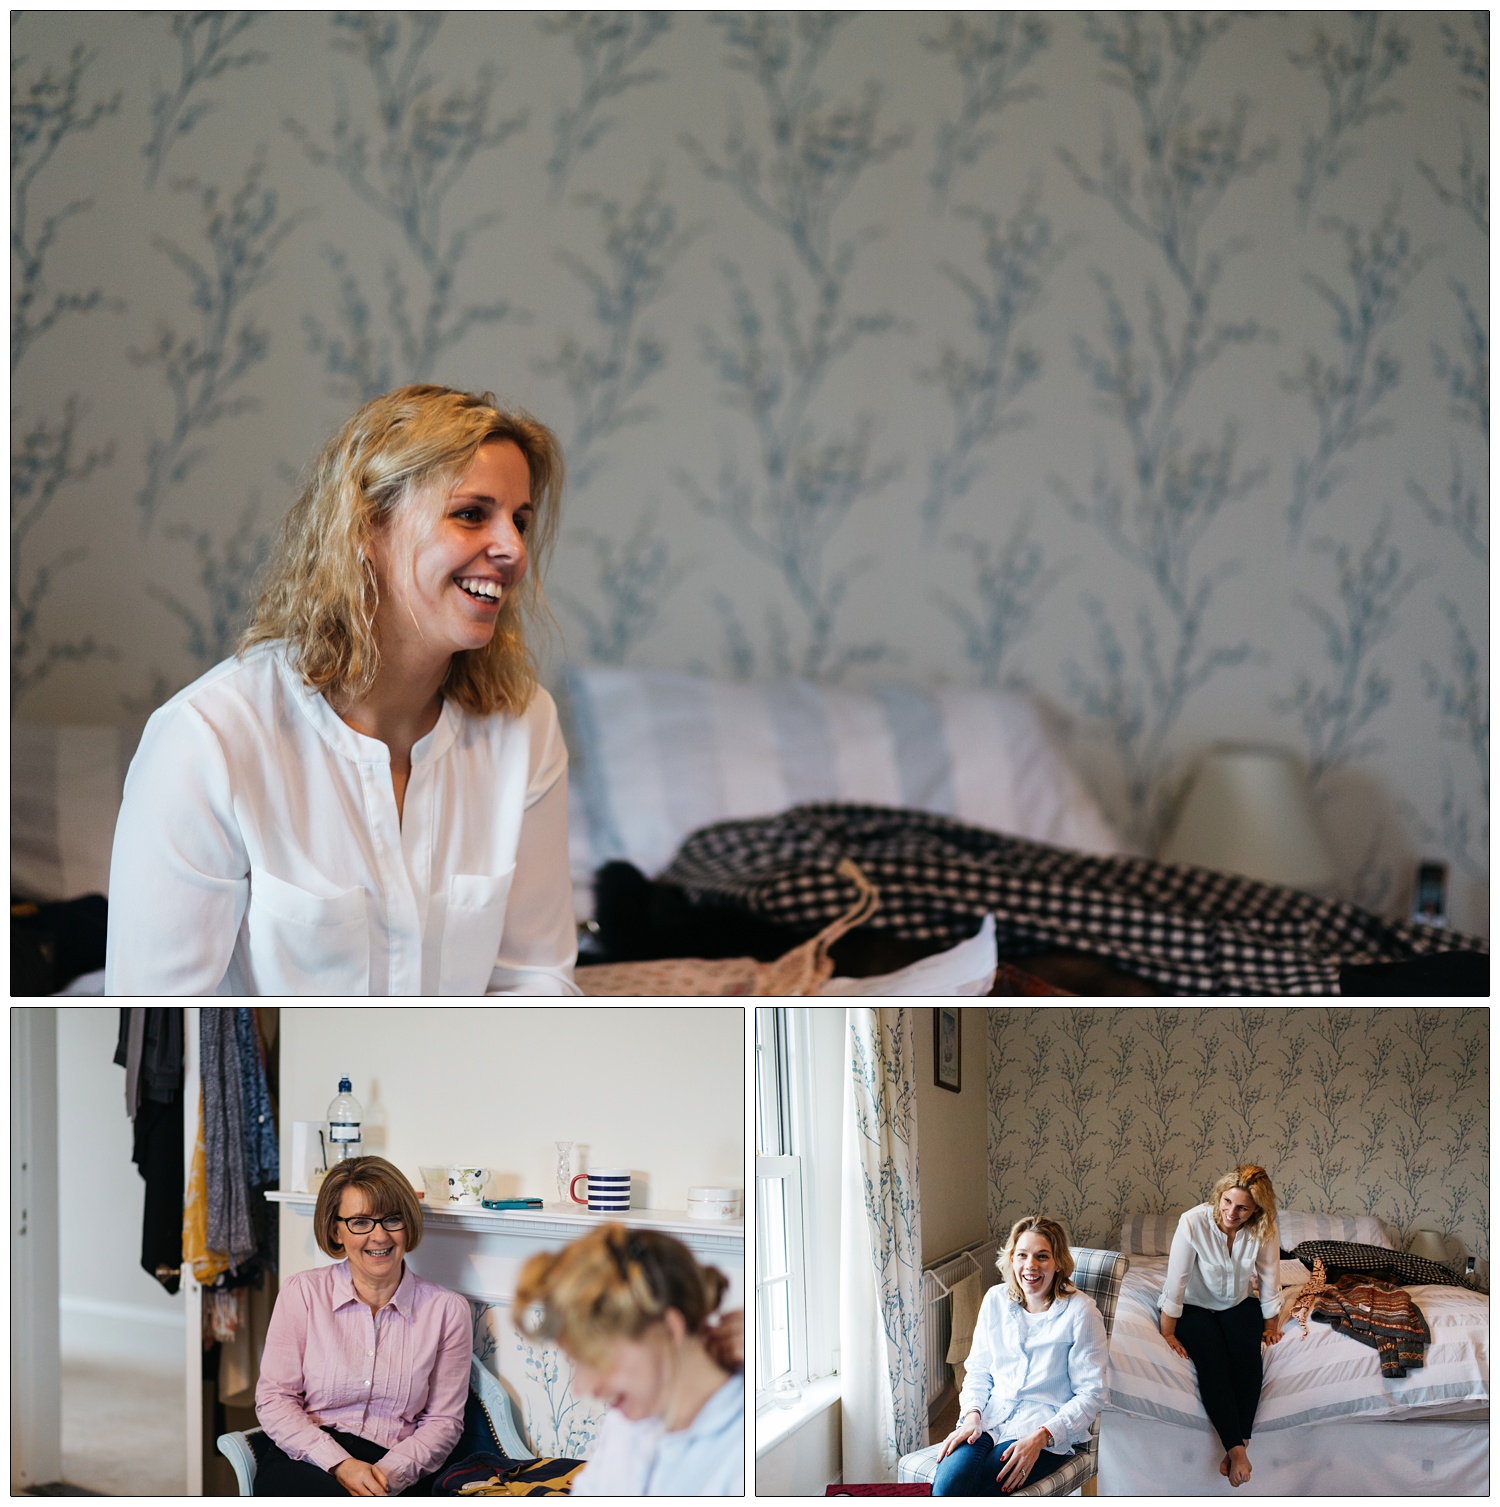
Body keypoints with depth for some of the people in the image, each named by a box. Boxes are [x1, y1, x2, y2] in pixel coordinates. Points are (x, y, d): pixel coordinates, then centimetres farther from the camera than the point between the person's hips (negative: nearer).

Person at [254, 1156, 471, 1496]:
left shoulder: (447, 1310, 6)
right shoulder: (302, 1293, 6)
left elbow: (444, 1420, 8)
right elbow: (274, 1399, 2)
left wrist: (390, 1472, -11)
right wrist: (339, 1464, -12)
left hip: (396, 1474, 1)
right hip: (304, 1461, -1)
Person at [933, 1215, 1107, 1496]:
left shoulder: (1080, 1312, -5)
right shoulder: (996, 1299, 9)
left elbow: (1090, 1395, -6)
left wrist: (1040, 1438, -18)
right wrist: (972, 1416, -7)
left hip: (1048, 1429, -4)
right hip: (991, 1415, 4)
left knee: (952, 1493, -28)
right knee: (945, 1485, -30)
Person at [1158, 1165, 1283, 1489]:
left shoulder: (1262, 1231, -16)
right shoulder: (1194, 1222, -26)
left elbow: (1269, 1279, -1)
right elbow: (1175, 1282, -19)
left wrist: (1271, 1324, 9)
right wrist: (1168, 1332, -13)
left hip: (1238, 1304, 3)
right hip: (1194, 1306, -3)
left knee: (1248, 1356, -27)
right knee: (1212, 1362, -29)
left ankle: (1237, 1446, -25)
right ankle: (1237, 1449, -31)